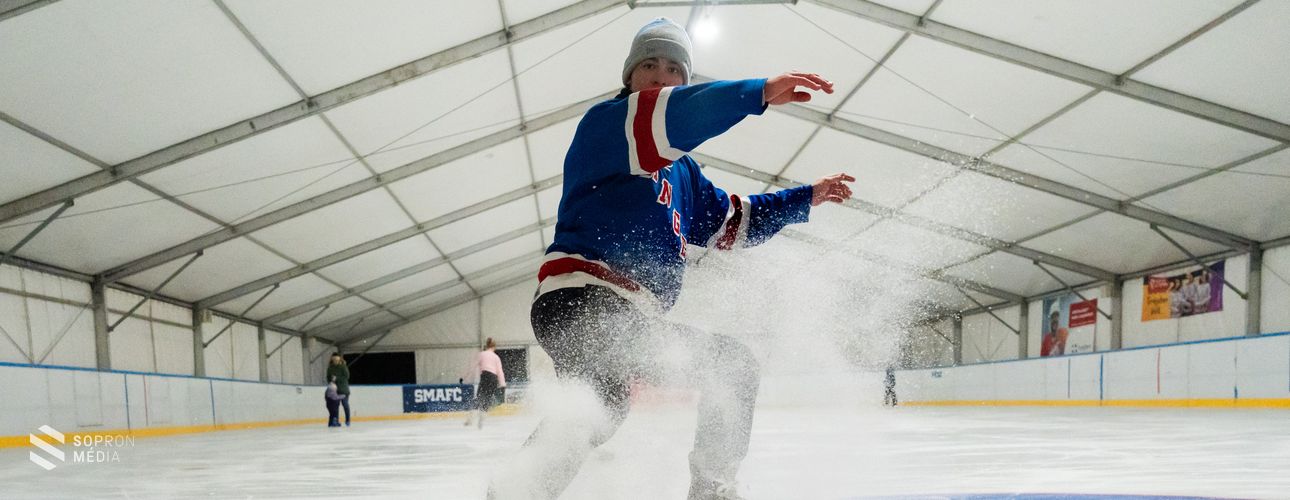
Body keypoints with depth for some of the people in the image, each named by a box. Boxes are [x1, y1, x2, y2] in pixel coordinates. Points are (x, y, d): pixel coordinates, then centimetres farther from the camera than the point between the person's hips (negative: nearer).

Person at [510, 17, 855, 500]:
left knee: (735, 365, 18)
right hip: (580, 297, -9)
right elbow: (663, 118, -22)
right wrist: (759, 92, -29)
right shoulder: (603, 122, 0)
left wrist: (806, 198, 30)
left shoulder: (681, 172, 25)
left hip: (636, 318, 9)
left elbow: (734, 222, 32)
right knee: (605, 397, -38)